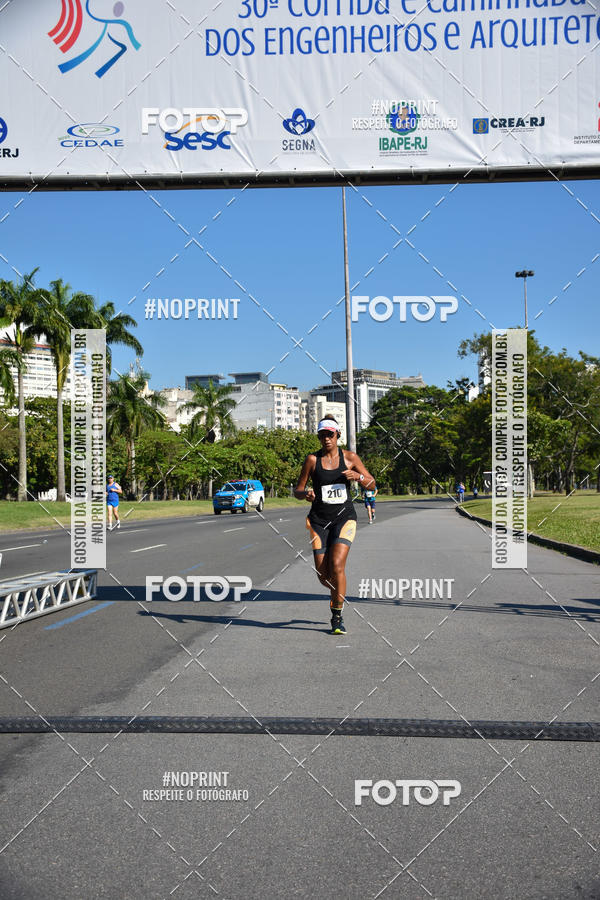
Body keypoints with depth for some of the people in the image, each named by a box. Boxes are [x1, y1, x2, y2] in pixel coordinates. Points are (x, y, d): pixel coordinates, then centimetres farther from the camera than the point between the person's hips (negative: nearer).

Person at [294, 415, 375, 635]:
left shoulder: (350, 457, 2)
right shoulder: (312, 459, 1)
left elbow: (371, 483, 6)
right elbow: (297, 490, 4)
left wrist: (358, 476, -15)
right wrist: (305, 494, -19)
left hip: (344, 517, -1)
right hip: (319, 520, 1)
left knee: (337, 565, -19)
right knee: (323, 575, -2)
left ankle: (337, 617, -5)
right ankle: (338, 595, 33)